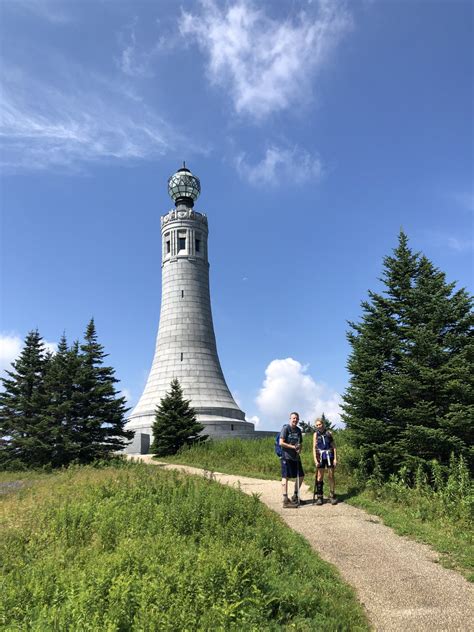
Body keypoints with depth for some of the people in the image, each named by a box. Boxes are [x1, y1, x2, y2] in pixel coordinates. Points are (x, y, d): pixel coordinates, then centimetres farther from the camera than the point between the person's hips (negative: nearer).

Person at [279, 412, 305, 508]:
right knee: (285, 477, -4)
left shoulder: (298, 430, 14)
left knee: (301, 476, 11)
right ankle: (285, 500, -2)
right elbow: (281, 442, -13)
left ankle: (295, 496, 27)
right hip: (286, 456, -8)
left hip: (296, 457, 8)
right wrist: (293, 447, -16)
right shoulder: (285, 428, -7)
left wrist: (299, 449, -2)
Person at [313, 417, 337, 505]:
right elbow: (314, 447, 0)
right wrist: (315, 459, -10)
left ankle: (332, 495, 13)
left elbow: (334, 446, 4)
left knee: (331, 476, 3)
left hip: (329, 456, 0)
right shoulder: (316, 434, 4)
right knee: (319, 477, 1)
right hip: (320, 457, 0)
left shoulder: (329, 433, 3)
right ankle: (319, 497, 7)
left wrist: (335, 458, -3)